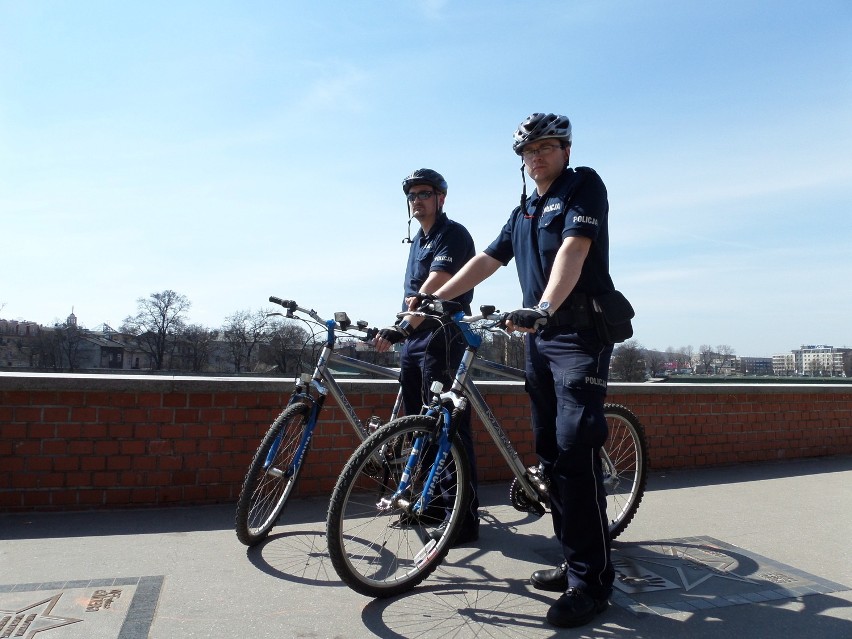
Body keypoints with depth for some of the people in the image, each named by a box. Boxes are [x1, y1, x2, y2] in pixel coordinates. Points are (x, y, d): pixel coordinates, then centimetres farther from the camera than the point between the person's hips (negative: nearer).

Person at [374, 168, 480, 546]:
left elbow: (433, 288, -22)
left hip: (442, 341, -9)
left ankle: (464, 518, 1)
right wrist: (401, 332, 13)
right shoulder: (419, 239, 21)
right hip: (414, 343, 9)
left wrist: (399, 330, -32)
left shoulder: (453, 235, -7)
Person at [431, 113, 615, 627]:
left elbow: (574, 248, -19)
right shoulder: (523, 213, 21)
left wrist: (544, 306, -34)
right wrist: (433, 300, 12)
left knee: (576, 452, -14)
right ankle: (573, 561, 19)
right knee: (550, 453, 8)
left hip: (582, 335, -8)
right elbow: (486, 261, 20)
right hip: (540, 338, 8)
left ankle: (593, 582, -4)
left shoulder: (584, 185, -2)